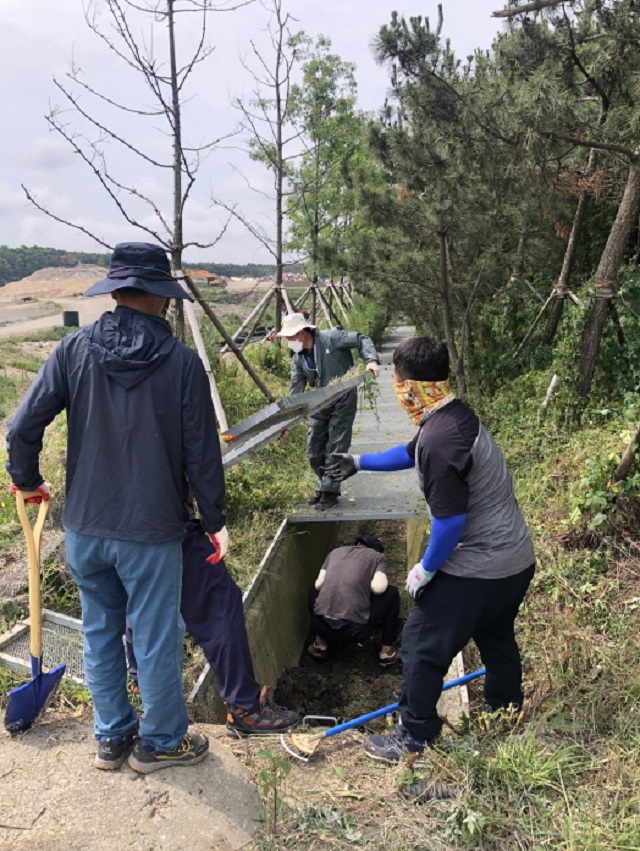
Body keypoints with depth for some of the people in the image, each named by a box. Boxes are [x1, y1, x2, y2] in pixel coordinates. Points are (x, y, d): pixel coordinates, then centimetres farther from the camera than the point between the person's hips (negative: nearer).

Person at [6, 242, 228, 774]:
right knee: (156, 640, 12)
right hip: (151, 531, -3)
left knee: (100, 633, 20)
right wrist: (215, 521, 3)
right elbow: (201, 453, -10)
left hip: (84, 526, 4)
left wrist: (29, 480, 12)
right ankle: (160, 742, 31)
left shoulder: (74, 350, -5)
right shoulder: (181, 361, -12)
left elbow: (23, 427, -7)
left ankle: (112, 737, 36)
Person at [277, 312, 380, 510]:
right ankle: (324, 486, 28)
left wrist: (371, 360, -30)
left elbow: (362, 340, -13)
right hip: (319, 404, 7)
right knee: (314, 451, 9)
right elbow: (296, 390, 1)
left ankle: (329, 492, 3)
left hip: (343, 401, -7)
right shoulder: (298, 359, 2)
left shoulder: (330, 338, -16)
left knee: (335, 449, -6)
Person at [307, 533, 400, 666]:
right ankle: (387, 651, 21)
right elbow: (378, 588, -5)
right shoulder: (378, 557, 12)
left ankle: (320, 644, 27)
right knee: (391, 593, 19)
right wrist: (366, 586, 17)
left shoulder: (336, 551, 21)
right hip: (354, 630, -3)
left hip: (322, 627, 4)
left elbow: (319, 585, 15)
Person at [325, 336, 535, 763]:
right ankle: (507, 712, 48)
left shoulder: (440, 439, -27)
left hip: (477, 570, -9)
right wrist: (360, 461, 32)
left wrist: (426, 570, -10)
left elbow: (450, 520, -26)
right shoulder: (457, 414, 4)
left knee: (423, 645, 6)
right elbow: (411, 454, 22)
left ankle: (414, 738, 21)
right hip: (517, 561, 9)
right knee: (496, 636, 28)